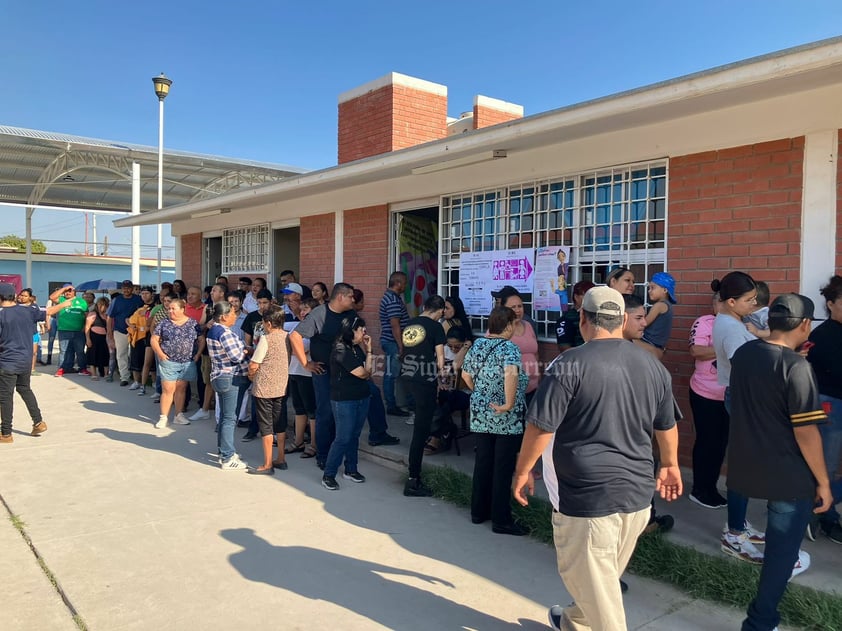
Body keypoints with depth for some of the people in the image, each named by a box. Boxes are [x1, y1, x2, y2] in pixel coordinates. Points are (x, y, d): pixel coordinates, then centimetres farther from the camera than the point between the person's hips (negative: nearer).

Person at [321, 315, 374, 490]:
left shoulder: (358, 347, 9)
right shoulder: (340, 350, -16)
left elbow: (368, 372, 4)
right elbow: (363, 373, -16)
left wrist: (368, 350, 0)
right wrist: (367, 371, 8)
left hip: (362, 397, 8)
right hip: (344, 400, -8)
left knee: (354, 436, 15)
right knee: (343, 438, -5)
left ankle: (351, 469, 27)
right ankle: (328, 475, 5)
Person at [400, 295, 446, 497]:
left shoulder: (409, 324, 8)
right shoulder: (436, 327, -8)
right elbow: (439, 357, -8)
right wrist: (440, 378, 7)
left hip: (408, 375, 7)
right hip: (426, 379, -7)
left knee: (422, 420, 32)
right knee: (421, 429, -4)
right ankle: (413, 480, -2)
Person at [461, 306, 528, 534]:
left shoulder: (477, 344, 3)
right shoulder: (509, 348, -16)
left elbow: (466, 374, 11)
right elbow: (511, 374, -35)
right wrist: (509, 404, -28)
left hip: (480, 414, 6)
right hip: (506, 419, -6)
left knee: (482, 462, 15)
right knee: (503, 467, 3)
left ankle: (479, 511, 25)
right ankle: (501, 520, 10)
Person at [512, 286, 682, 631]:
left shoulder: (570, 364, -16)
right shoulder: (653, 365, 4)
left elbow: (541, 427, -16)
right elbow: (666, 426, 16)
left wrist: (522, 470, -1)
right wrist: (670, 465, 32)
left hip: (588, 495, -7)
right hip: (637, 493, 7)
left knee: (593, 580, 9)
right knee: (603, 575, 24)